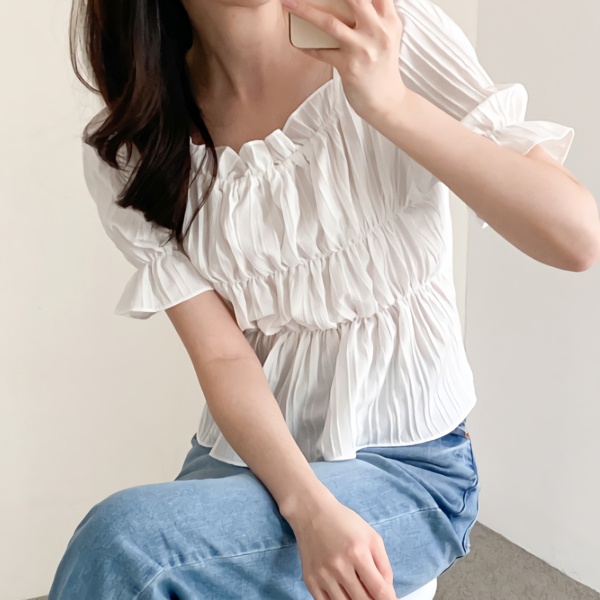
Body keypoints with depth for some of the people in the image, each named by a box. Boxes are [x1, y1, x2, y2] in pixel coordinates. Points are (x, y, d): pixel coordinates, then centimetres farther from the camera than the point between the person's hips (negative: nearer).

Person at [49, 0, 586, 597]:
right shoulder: (126, 151, -3)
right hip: (246, 453, 3)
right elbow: (223, 358, -9)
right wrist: (310, 509, -24)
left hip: (407, 469, -2)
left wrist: (390, 104, -25)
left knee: (123, 538, -23)